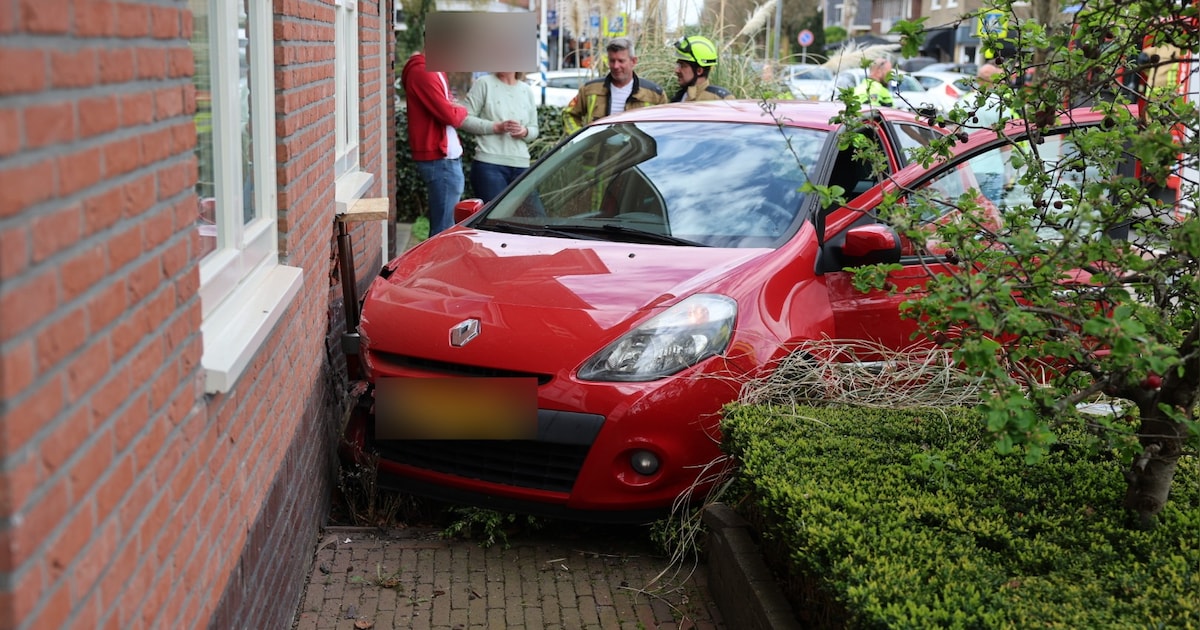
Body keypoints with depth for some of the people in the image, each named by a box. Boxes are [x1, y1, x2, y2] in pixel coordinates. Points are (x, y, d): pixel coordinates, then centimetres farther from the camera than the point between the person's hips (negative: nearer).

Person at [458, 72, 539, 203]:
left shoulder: (526, 91, 17)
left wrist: (525, 132, -4)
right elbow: (465, 119, -4)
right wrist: (496, 127, -15)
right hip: (489, 164, -4)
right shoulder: (484, 83, 2)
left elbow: (534, 129, 21)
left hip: (521, 166, 5)